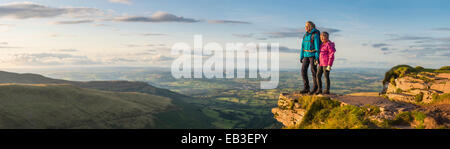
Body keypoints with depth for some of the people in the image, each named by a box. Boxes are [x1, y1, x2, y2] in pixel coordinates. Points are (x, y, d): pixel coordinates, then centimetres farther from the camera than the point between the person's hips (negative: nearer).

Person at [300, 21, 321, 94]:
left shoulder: (315, 35, -12)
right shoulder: (305, 35, 10)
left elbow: (317, 46, -15)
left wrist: (317, 58, -18)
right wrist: (301, 56, 11)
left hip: (313, 54, -7)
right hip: (306, 55, 7)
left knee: (313, 70, -3)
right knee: (303, 70, -2)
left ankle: (315, 88, 8)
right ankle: (306, 88, 4)